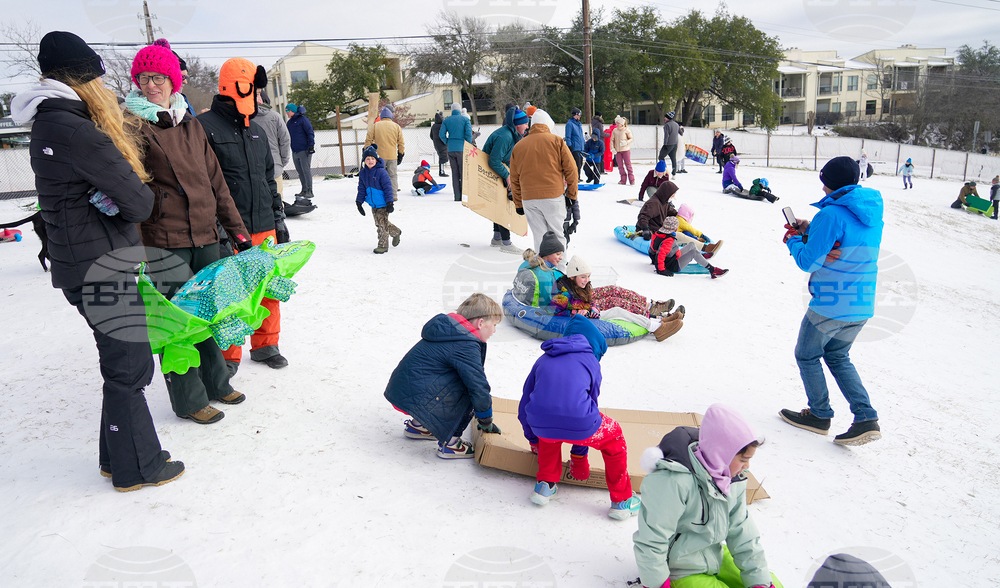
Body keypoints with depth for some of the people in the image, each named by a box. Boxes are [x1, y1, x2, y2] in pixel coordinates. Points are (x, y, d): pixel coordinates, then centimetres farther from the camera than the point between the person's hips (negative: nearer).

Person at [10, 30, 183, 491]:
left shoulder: (48, 125, 13)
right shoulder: (74, 131, -19)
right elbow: (137, 202, -18)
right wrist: (142, 193, 3)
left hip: (88, 266, 10)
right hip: (100, 269, -10)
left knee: (125, 361, 18)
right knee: (129, 366, 2)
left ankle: (118, 457, 31)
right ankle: (136, 469, 17)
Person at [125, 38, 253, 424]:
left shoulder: (191, 124, 14)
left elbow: (215, 182, 15)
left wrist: (237, 231, 14)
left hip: (205, 236, 6)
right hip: (164, 239, -6)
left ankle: (215, 382, 32)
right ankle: (188, 399, 15)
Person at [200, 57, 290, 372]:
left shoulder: (256, 130, 16)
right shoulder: (204, 127, -7)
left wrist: (278, 218, 20)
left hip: (264, 228, 7)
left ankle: (266, 345, 28)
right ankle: (229, 356, 18)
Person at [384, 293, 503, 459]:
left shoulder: (450, 330, 16)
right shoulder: (466, 347, -15)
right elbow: (479, 388, -16)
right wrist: (486, 422, 0)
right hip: (415, 397, -10)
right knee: (470, 391, -9)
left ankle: (417, 425, 26)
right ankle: (449, 444, 0)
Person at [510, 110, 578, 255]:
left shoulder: (518, 146, 10)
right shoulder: (556, 141, 1)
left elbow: (514, 179, 13)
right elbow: (571, 170, -1)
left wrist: (518, 203, 19)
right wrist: (572, 194, 8)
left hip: (528, 199, 3)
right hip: (553, 196, -3)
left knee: (538, 236, 9)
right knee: (556, 233, 7)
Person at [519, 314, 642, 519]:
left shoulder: (543, 360, 27)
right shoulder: (590, 361, 22)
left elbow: (524, 408, 32)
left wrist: (533, 439, 51)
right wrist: (579, 456, 40)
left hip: (540, 424, 3)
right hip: (577, 424, -3)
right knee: (614, 436, 28)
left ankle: (545, 485, 35)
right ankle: (622, 501, 33)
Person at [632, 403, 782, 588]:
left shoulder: (733, 479, -6)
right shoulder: (672, 482, -33)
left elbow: (741, 531, 2)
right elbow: (650, 544, -27)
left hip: (717, 556, 7)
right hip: (680, 571, -7)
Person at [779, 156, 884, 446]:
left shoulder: (832, 214, -20)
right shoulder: (873, 213, 6)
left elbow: (807, 261, -17)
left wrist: (793, 240, 3)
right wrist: (809, 231, 10)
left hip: (830, 304, -8)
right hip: (862, 305, 8)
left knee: (807, 356, 13)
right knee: (838, 356, 22)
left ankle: (819, 415, 24)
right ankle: (866, 419, 12)